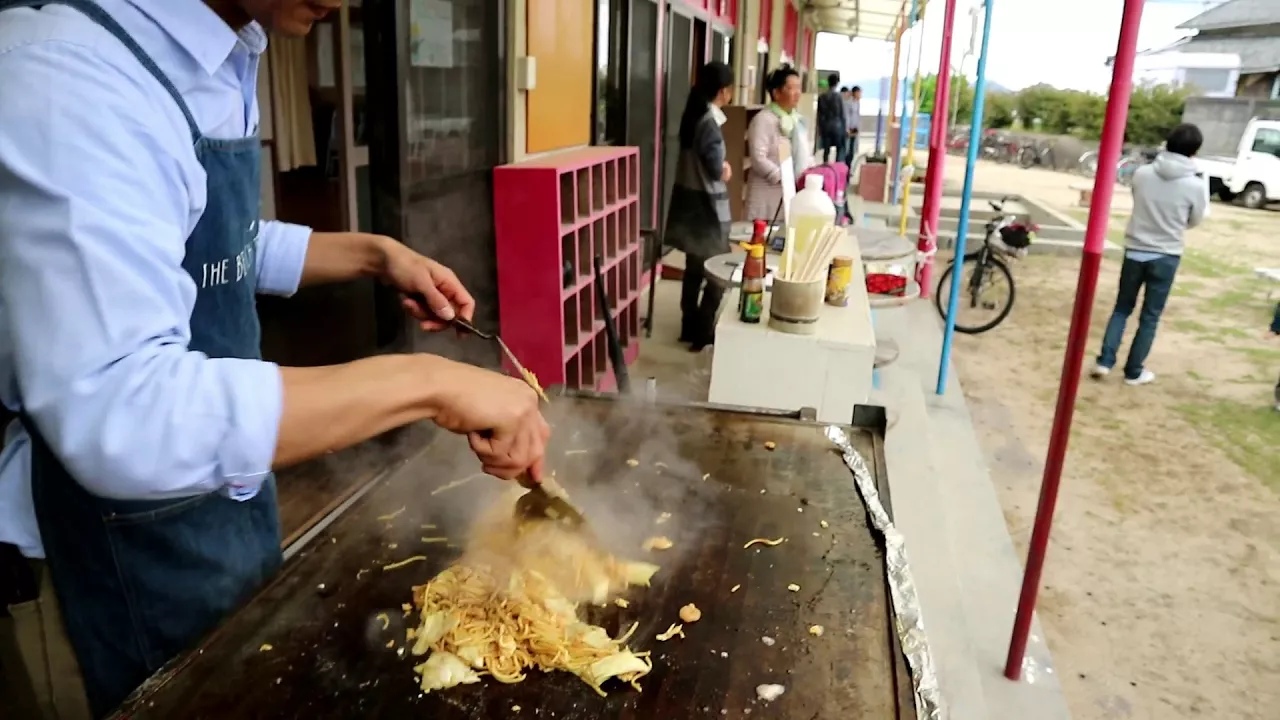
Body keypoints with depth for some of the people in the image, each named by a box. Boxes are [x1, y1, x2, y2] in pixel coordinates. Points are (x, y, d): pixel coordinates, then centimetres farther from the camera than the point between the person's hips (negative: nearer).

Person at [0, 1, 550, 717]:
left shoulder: (223, 58, 1)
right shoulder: (63, 76, -28)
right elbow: (118, 416, -38)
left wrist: (376, 255, 4)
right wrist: (426, 381, -37)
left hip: (226, 489, 9)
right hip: (124, 527, -8)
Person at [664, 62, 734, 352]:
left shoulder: (693, 115, 8)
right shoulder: (709, 122, -19)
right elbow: (716, 170, -22)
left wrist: (721, 167, 3)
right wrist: (726, 169, -2)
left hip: (690, 201, 9)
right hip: (707, 206, -9)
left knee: (694, 268, 16)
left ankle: (690, 327, 24)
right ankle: (702, 333, 7)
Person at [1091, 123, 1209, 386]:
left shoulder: (1142, 174, -7)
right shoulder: (1195, 185, -13)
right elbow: (1195, 220, 4)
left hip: (1134, 250, 2)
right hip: (1166, 256, -2)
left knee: (1122, 308, 17)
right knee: (1150, 317, 10)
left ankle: (1105, 361, 8)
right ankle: (1134, 371, 18)